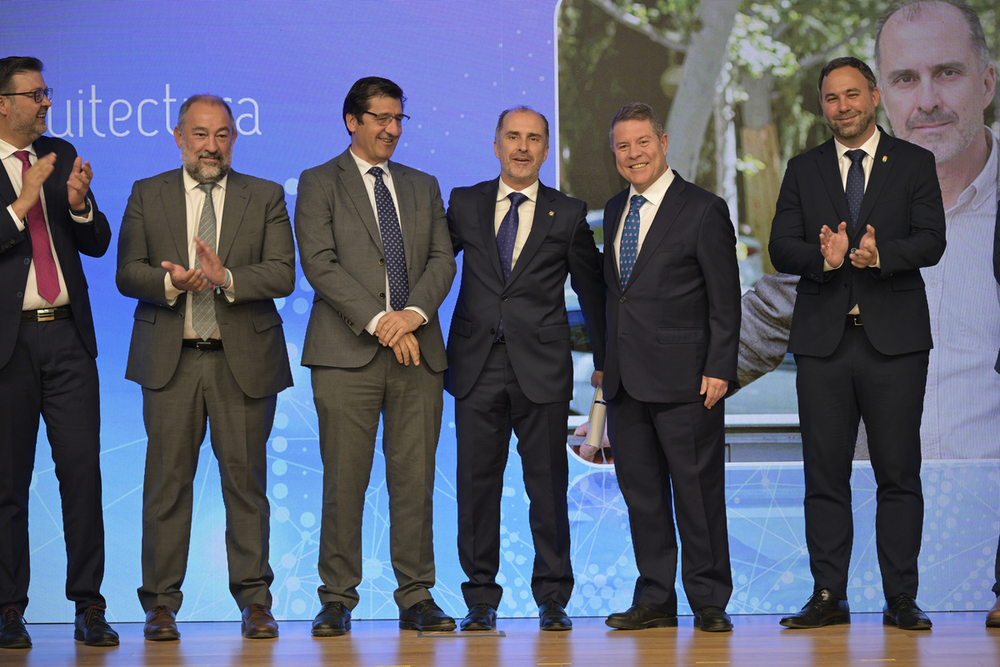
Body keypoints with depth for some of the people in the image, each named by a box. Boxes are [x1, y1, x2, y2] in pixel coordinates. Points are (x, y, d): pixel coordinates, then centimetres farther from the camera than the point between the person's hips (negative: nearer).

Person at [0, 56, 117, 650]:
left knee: (83, 470, 0)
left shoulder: (61, 155, 12)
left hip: (67, 337, 4)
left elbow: (98, 243, 13)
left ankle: (89, 606, 5)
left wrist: (79, 203, -6)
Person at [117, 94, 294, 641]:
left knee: (246, 478, 2)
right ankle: (161, 602, 7)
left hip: (244, 357, 0)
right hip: (170, 359, 0)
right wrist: (171, 282, -18)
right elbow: (128, 273, 2)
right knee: (167, 479, 0)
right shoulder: (147, 195, 10)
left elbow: (283, 274, -3)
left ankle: (254, 600, 9)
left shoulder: (265, 198, 8)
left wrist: (227, 278, -20)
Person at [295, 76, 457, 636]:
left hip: (418, 350, 4)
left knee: (415, 479, 3)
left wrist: (414, 312, -10)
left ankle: (417, 598, 7)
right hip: (348, 353, -3)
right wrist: (378, 322, -13)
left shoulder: (423, 187, 19)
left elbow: (442, 258, 10)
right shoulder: (320, 184, 5)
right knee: (345, 480, -3)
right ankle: (338, 599, 4)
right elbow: (321, 264, -6)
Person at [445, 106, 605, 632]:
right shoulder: (465, 204, 10)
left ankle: (552, 598, 10)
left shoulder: (568, 214, 7)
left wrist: (604, 360, 12)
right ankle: (480, 598, 12)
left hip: (542, 369, -1)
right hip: (477, 366, 1)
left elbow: (591, 289, 11)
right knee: (477, 484, 3)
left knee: (548, 485, 1)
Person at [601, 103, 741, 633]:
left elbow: (724, 301, -7)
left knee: (697, 490, -2)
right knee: (640, 491, 8)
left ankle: (709, 602, 6)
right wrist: (607, 362, 14)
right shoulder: (615, 210, 15)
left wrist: (719, 370, -13)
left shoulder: (703, 210, -5)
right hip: (625, 379, 6)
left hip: (684, 379, -6)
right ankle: (655, 600, 16)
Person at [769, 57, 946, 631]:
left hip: (895, 340, -2)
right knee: (825, 475, 3)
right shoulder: (804, 170, 12)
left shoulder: (914, 163, 6)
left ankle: (902, 600, 5)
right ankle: (828, 597, 9)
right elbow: (781, 248, 2)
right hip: (824, 340, 2)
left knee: (899, 474, -1)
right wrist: (824, 258, -19)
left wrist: (881, 254, -25)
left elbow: (931, 241, -6)